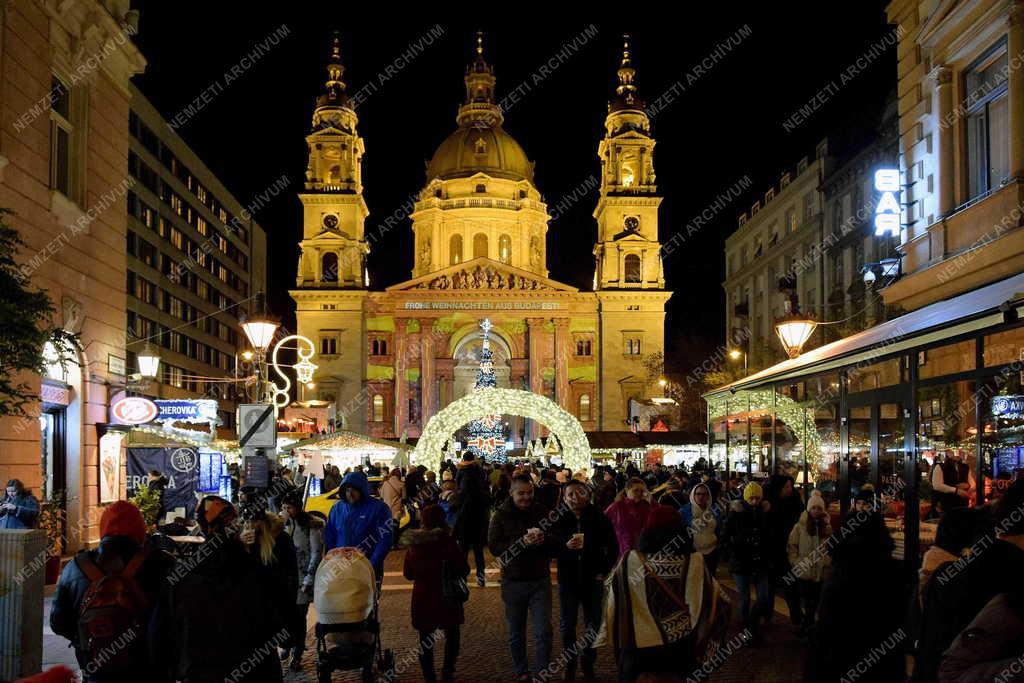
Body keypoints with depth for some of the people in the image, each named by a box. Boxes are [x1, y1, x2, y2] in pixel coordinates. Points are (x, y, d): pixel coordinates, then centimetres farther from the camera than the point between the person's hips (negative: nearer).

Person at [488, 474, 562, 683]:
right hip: (513, 581, 0)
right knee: (516, 633, 12)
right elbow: (494, 545, -13)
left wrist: (544, 539, -20)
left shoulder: (543, 513, 2)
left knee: (544, 632, -3)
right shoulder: (501, 515, -3)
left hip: (540, 580, 0)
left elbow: (558, 541, 2)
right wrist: (522, 542, -26)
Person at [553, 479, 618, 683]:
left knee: (593, 624, 8)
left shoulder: (599, 518, -6)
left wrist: (604, 571, 1)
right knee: (567, 625, 8)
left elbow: (613, 547, 5)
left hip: (593, 579, 0)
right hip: (567, 579, 0)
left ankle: (588, 664, 23)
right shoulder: (559, 519, -7)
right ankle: (570, 663, 24)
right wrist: (565, 546, -23)